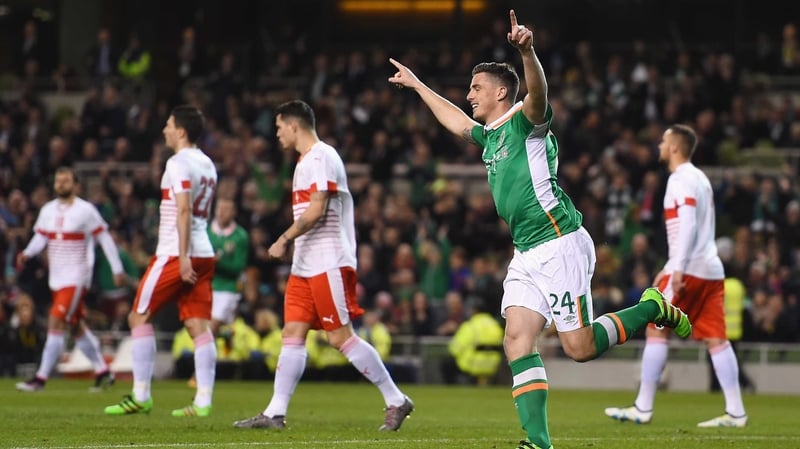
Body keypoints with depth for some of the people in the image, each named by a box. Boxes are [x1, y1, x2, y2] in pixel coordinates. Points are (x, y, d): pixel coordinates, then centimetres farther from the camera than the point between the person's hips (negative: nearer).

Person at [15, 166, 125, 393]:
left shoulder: (86, 211, -8)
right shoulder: (48, 210, 10)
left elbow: (105, 239, -4)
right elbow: (40, 237, 8)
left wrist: (117, 269, -4)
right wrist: (27, 253, -13)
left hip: (76, 278, -7)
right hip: (56, 278, 7)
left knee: (56, 323, -15)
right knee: (76, 327, 13)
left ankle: (41, 378, -16)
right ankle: (103, 372, 26)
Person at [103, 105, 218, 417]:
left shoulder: (179, 163, -10)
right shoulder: (207, 164, 17)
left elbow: (183, 211, -19)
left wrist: (183, 258, -23)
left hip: (176, 254, -8)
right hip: (203, 254, 8)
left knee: (139, 317, 2)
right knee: (198, 325, 2)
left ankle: (140, 396, 0)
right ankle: (203, 401, -5)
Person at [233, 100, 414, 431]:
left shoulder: (321, 158, -12)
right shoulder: (306, 161, 19)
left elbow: (316, 210, -19)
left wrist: (285, 239, -14)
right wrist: (292, 243, 19)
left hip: (329, 264, -10)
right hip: (305, 267, 10)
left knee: (340, 336, -9)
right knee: (292, 334, 4)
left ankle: (396, 401, -2)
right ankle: (275, 413, 2)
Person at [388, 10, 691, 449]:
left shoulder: (526, 120, -7)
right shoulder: (490, 136, 19)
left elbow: (538, 92, -31)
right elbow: (457, 121, 41)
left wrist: (527, 50, -51)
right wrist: (417, 85, 47)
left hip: (560, 245, -9)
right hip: (526, 255, 9)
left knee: (579, 347, -9)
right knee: (517, 340, -7)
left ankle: (652, 308, 14)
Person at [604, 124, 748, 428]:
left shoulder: (681, 179, -8)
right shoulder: (699, 178, 21)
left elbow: (688, 225, -19)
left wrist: (678, 269, -24)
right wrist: (670, 267, 30)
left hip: (689, 269, -9)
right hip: (711, 270, 9)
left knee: (656, 330, -2)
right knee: (715, 338, 3)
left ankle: (643, 408, -1)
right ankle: (735, 412, -4)